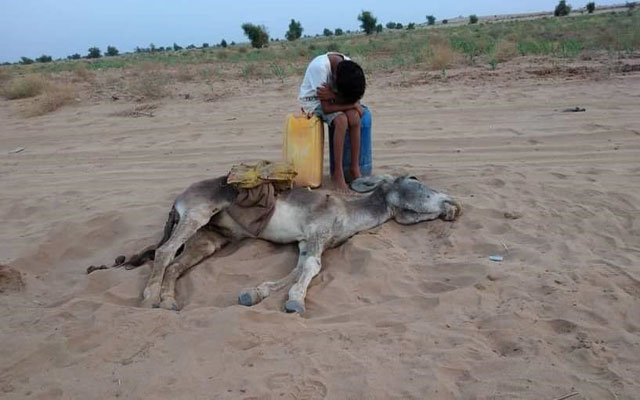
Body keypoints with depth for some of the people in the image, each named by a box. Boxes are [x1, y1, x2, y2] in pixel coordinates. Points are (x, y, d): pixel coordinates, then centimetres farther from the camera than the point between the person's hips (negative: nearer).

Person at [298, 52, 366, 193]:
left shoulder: (348, 66, -18)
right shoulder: (320, 67, -34)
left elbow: (352, 94, -13)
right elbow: (326, 107, -31)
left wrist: (333, 95, -30)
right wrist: (354, 105, -23)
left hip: (332, 98, 5)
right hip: (313, 101, -5)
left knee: (354, 117, -24)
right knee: (341, 120, -30)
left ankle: (355, 168, -13)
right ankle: (337, 174, -21)